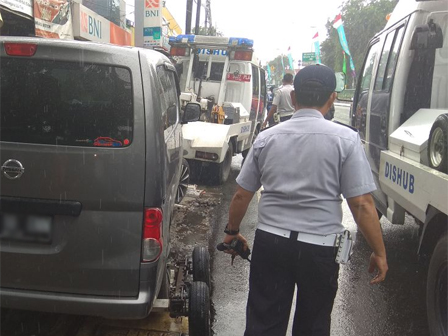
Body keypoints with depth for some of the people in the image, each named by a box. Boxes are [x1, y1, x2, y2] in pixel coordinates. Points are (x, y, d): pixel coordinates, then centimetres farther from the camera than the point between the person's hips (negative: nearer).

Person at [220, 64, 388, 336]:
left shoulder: (267, 138, 1)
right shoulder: (345, 139, -8)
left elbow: (241, 195, 7)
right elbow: (362, 205, -10)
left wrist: (232, 231, 22)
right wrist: (379, 252, 1)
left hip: (270, 242, 2)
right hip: (319, 248, -1)